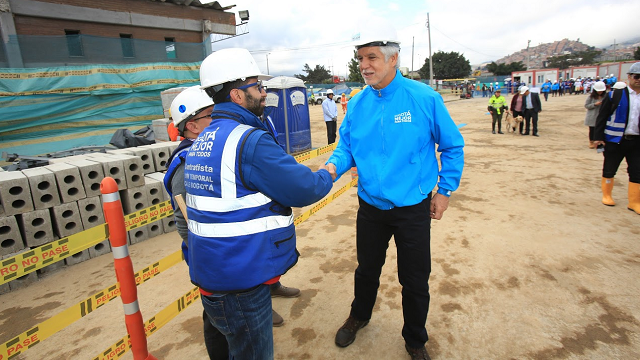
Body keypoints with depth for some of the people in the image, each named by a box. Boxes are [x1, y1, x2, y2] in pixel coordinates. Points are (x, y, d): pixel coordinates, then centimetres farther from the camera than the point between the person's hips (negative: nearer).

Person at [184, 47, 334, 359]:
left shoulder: (202, 142, 10)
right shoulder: (249, 140, -21)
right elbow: (304, 190, -18)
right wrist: (326, 176, 5)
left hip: (212, 272, 9)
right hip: (239, 282, -9)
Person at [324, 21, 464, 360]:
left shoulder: (425, 98, -12)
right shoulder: (357, 104, -3)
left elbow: (452, 146, -2)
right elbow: (347, 146, 4)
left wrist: (445, 191, -3)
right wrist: (333, 165, -18)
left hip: (414, 209, -2)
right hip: (370, 208, 3)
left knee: (415, 281, 13)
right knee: (367, 269, 23)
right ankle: (359, 316, 52)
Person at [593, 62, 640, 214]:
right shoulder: (615, 95, -4)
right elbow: (602, 117, -4)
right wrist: (598, 137, -9)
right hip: (615, 140, -3)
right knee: (609, 170, 7)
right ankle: (606, 195, 26)